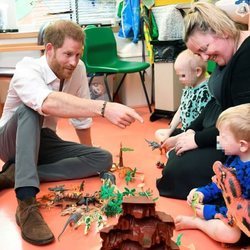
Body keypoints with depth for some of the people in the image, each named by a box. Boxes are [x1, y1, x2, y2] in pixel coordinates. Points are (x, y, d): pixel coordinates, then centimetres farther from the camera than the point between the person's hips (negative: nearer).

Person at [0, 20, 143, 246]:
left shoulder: (78, 69, -10)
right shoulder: (27, 70, -28)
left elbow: (81, 117, 1)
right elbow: (49, 104, -50)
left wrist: (87, 160, 8)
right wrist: (104, 108, -61)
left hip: (43, 141, 6)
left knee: (103, 159, -13)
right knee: (29, 110, -36)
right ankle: (27, 203, -46)